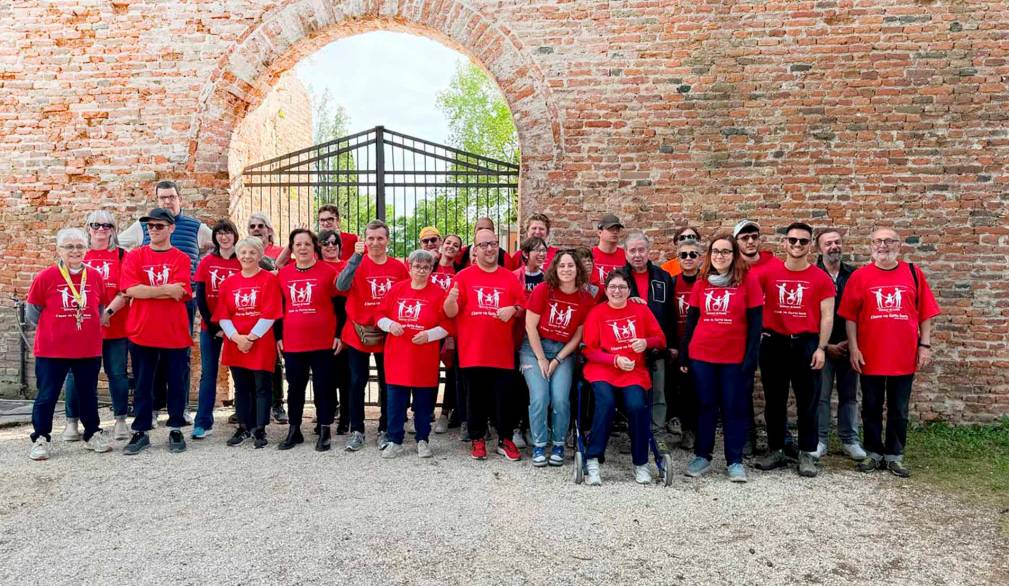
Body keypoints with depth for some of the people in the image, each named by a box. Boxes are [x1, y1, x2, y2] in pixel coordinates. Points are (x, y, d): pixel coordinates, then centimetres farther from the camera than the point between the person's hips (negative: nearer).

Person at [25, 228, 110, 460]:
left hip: (89, 349, 2)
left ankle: (93, 434, 27)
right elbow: (32, 311, 3)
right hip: (51, 350, -2)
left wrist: (88, 328, 5)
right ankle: (40, 439, 19)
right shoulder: (45, 277, -6)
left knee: (88, 394, 14)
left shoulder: (95, 276, 1)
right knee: (47, 396, 6)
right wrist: (50, 330, 4)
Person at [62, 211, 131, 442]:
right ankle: (71, 422, 14)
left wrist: (107, 312, -15)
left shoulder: (121, 255, 4)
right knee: (76, 373, 3)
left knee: (117, 373, 3)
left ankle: (121, 421, 13)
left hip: (115, 326, -1)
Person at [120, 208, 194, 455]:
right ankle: (140, 432, 19)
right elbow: (131, 289, -10)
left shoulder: (181, 258, 2)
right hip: (142, 331, 1)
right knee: (142, 384, 9)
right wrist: (166, 289, -12)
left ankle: (176, 430, 20)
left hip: (175, 332, -1)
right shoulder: (134, 256, 5)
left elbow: (180, 293, -12)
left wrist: (146, 291, -10)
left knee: (177, 383, 8)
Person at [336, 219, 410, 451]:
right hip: (358, 334, -1)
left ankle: (385, 430, 23)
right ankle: (357, 431, 17)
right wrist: (356, 257, -30)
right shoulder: (357, 263, -5)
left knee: (387, 384, 10)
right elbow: (341, 286, -24)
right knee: (357, 383, 5)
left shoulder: (399, 268, -1)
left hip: (388, 335, 2)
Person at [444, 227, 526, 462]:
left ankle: (505, 440, 18)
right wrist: (451, 299, -24)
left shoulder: (510, 278, 9)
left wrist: (513, 309, -9)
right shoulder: (464, 276, 2)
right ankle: (477, 439, 21)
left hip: (502, 350, 1)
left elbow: (524, 307, 12)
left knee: (505, 397, 3)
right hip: (473, 351, -1)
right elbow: (450, 313, -3)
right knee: (477, 397, 8)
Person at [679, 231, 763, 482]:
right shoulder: (701, 282, 5)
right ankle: (702, 456, 21)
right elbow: (691, 320, 9)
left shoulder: (748, 280, -4)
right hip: (701, 356, 3)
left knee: (734, 408, 6)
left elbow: (755, 322, -4)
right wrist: (683, 354, 7)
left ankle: (734, 461, 16)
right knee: (705, 407, 10)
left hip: (735, 358, -2)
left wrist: (751, 357, -9)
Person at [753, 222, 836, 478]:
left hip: (806, 344, -1)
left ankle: (807, 455, 13)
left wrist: (821, 348, -8)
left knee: (808, 403, 3)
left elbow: (827, 316, -1)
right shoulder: (768, 274, 2)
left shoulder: (821, 279, -1)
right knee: (774, 402, 10)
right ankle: (775, 451, 21)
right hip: (773, 344, 2)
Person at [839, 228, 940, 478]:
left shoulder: (914, 273, 3)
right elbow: (849, 316, -2)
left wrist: (925, 345, -1)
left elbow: (925, 313, 5)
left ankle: (894, 456, 22)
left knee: (899, 411, 10)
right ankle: (874, 454, 24)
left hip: (904, 357, 1)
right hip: (869, 357, -1)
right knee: (871, 409, 10)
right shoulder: (860, 276, -1)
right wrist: (853, 348, -7)